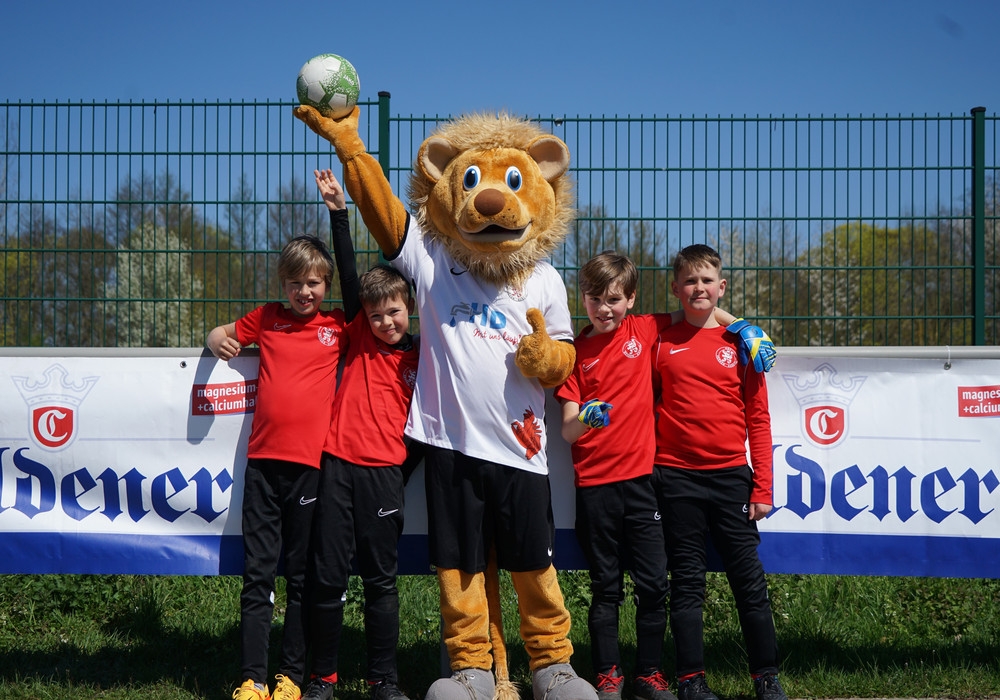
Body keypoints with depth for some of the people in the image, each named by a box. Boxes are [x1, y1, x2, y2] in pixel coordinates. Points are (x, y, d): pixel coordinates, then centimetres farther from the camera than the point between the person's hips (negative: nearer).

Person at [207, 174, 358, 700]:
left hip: (309, 463, -1)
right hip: (263, 459, 1)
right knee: (257, 573, 1)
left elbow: (353, 280, 0)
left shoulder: (337, 325, 7)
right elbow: (221, 335, 26)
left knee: (302, 576, 5)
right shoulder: (268, 318, 12)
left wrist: (339, 212, -1)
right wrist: (220, 341, 2)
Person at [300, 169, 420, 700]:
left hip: (383, 472, -1)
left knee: (380, 579, 4)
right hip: (338, 463, 1)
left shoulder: (423, 357, 7)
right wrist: (337, 209, -1)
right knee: (328, 576, 2)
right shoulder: (358, 337, 8)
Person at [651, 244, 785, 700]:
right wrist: (647, 471, -2)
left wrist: (762, 487, -1)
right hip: (677, 477, 0)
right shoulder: (660, 342, 4)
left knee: (749, 579, 3)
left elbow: (758, 418, 5)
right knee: (687, 582, 5)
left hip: (730, 475, 0)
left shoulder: (741, 343, 5)